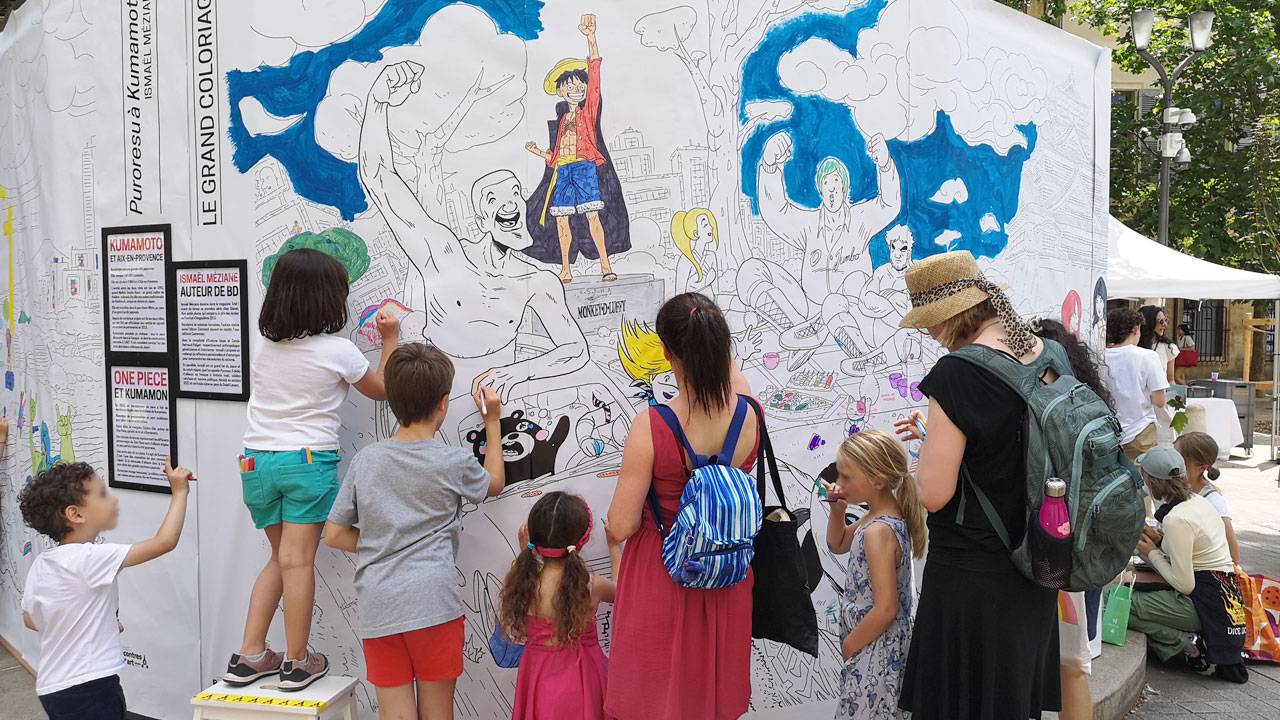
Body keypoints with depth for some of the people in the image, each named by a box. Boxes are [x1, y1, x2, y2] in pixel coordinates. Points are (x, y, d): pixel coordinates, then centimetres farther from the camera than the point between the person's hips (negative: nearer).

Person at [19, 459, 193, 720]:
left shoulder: (40, 564, 5)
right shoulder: (90, 558, -20)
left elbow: (30, 619, 18)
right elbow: (165, 541, -25)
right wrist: (179, 492, -14)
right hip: (89, 688, -9)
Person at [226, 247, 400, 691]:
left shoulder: (263, 345, 5)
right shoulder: (337, 350, -9)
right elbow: (380, 390, 7)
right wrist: (390, 340, 17)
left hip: (257, 459, 5)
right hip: (309, 459, -5)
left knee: (281, 557, 17)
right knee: (297, 560, -1)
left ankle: (249, 656, 16)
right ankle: (297, 664, 8)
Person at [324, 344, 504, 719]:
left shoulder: (365, 460, 3)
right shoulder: (454, 462, -4)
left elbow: (334, 535, 7)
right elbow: (494, 483, 19)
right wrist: (493, 422, 24)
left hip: (377, 608, 3)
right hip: (433, 603, -2)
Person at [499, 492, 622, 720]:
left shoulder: (521, 581, -10)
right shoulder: (590, 586, -14)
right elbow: (621, 589, 11)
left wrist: (524, 553, 19)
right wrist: (614, 545, 21)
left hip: (538, 678, 3)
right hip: (580, 683, -3)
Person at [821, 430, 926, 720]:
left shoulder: (878, 531, -27)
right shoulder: (889, 512, 1)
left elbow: (886, 609, -27)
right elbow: (838, 544, 18)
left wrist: (849, 646, -14)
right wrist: (837, 510, 0)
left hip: (876, 647, -9)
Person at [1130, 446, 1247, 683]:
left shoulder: (1176, 519, -20)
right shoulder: (1198, 501, 8)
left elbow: (1184, 584, -18)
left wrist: (1152, 552, -4)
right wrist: (1160, 540, 8)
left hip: (1206, 603, -10)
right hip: (1224, 594, 10)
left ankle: (1189, 645, -10)